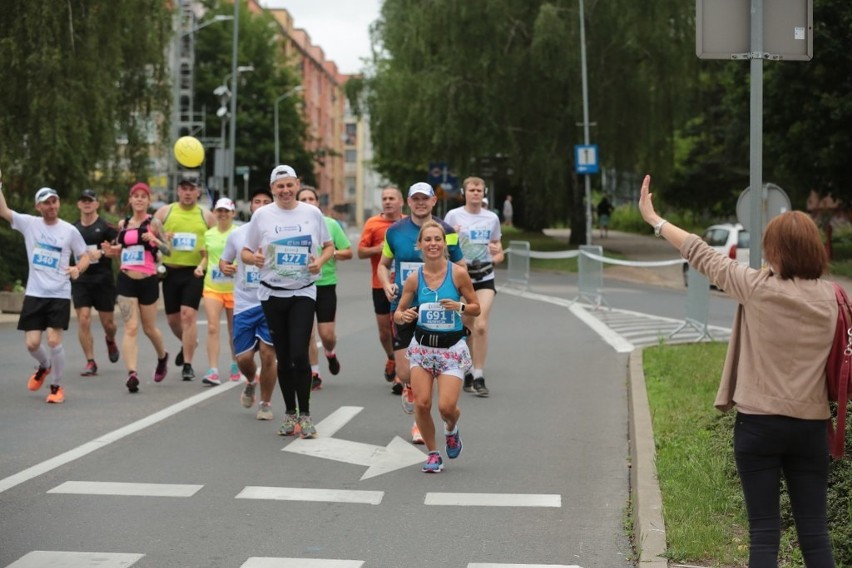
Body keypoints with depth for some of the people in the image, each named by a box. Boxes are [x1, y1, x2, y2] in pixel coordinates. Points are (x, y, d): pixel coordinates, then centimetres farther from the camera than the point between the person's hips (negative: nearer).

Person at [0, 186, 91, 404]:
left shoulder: (70, 230, -1)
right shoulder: (29, 224, 2)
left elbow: (85, 256, 6)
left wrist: (78, 268, -15)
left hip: (59, 295, -2)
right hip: (34, 294, 2)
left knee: (54, 341, -12)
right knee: (32, 343, -1)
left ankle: (57, 386, 8)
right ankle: (44, 366, 34)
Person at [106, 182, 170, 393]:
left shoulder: (153, 223, -4)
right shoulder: (123, 224, 9)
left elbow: (168, 251, -7)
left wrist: (155, 240, -24)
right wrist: (112, 251, 0)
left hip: (148, 280, -2)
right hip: (126, 280, 2)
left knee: (149, 328, 13)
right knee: (130, 328, -9)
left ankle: (162, 357, 42)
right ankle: (132, 373, -16)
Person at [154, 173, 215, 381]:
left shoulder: (206, 216, 7)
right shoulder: (165, 211, 7)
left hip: (194, 272, -2)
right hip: (170, 271, 2)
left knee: (188, 315, -13)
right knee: (173, 318, 10)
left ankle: (188, 364, -7)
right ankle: (187, 344, 42)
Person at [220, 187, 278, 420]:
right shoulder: (237, 234, 6)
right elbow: (223, 260, 18)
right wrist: (225, 267, -4)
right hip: (244, 304, 2)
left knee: (268, 353, -6)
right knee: (243, 357, 1)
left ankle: (265, 403, 12)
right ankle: (251, 382, 36)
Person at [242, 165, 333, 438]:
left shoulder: (312, 213, 2)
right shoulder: (261, 215, 1)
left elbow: (329, 246, 12)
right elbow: (246, 251, 6)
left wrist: (321, 260, -9)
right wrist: (255, 258, -16)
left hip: (304, 293, -1)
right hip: (272, 293, 1)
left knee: (299, 354, -12)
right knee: (283, 357, 7)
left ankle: (305, 413, 1)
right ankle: (290, 413, 20)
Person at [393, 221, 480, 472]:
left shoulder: (458, 274, -8)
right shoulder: (414, 278, -2)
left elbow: (476, 308, 0)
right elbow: (398, 312, 5)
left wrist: (459, 307, -20)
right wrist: (403, 316, -17)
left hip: (452, 347, -2)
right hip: (422, 345, 2)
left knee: (446, 407, -12)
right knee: (421, 403, -6)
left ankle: (451, 430, 26)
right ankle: (433, 454, 16)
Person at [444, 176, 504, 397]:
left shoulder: (492, 218, 8)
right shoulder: (453, 216, 1)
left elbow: (498, 250, 17)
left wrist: (497, 252, -7)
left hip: (485, 277, 1)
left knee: (480, 325, -14)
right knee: (467, 328, 4)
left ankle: (478, 377, -11)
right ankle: (468, 373, 21)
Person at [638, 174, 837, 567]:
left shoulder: (758, 288, -11)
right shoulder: (829, 296, -1)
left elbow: (702, 256, -1)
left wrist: (654, 220, 9)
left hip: (761, 423, -3)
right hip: (811, 425, 3)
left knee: (765, 532, 0)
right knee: (814, 532, 6)